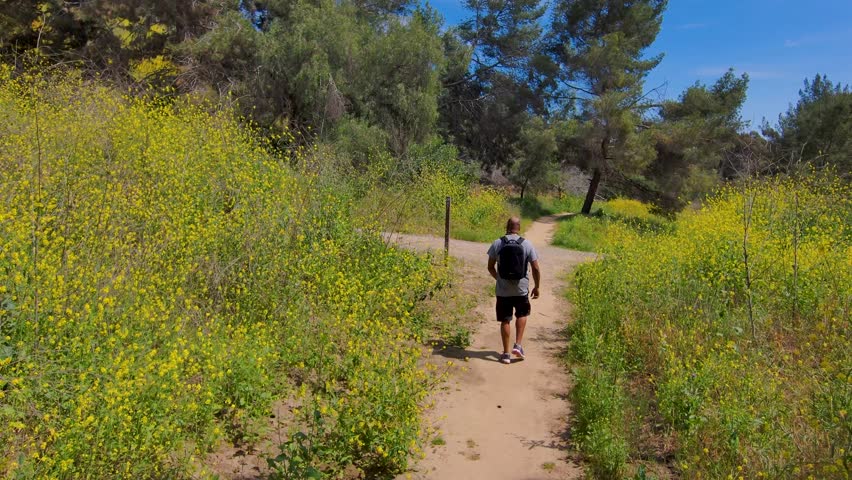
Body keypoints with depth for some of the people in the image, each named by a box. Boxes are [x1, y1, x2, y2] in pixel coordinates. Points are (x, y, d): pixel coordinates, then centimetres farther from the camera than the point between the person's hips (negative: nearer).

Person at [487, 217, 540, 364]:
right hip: (521, 289, 0)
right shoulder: (527, 244, -5)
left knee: (505, 320, 9)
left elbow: (490, 267, 2)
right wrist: (537, 287, 10)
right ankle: (518, 345, 14)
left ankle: (506, 354, 13)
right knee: (522, 314, 23)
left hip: (503, 290, 0)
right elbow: (536, 269, -4)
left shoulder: (497, 244, -5)